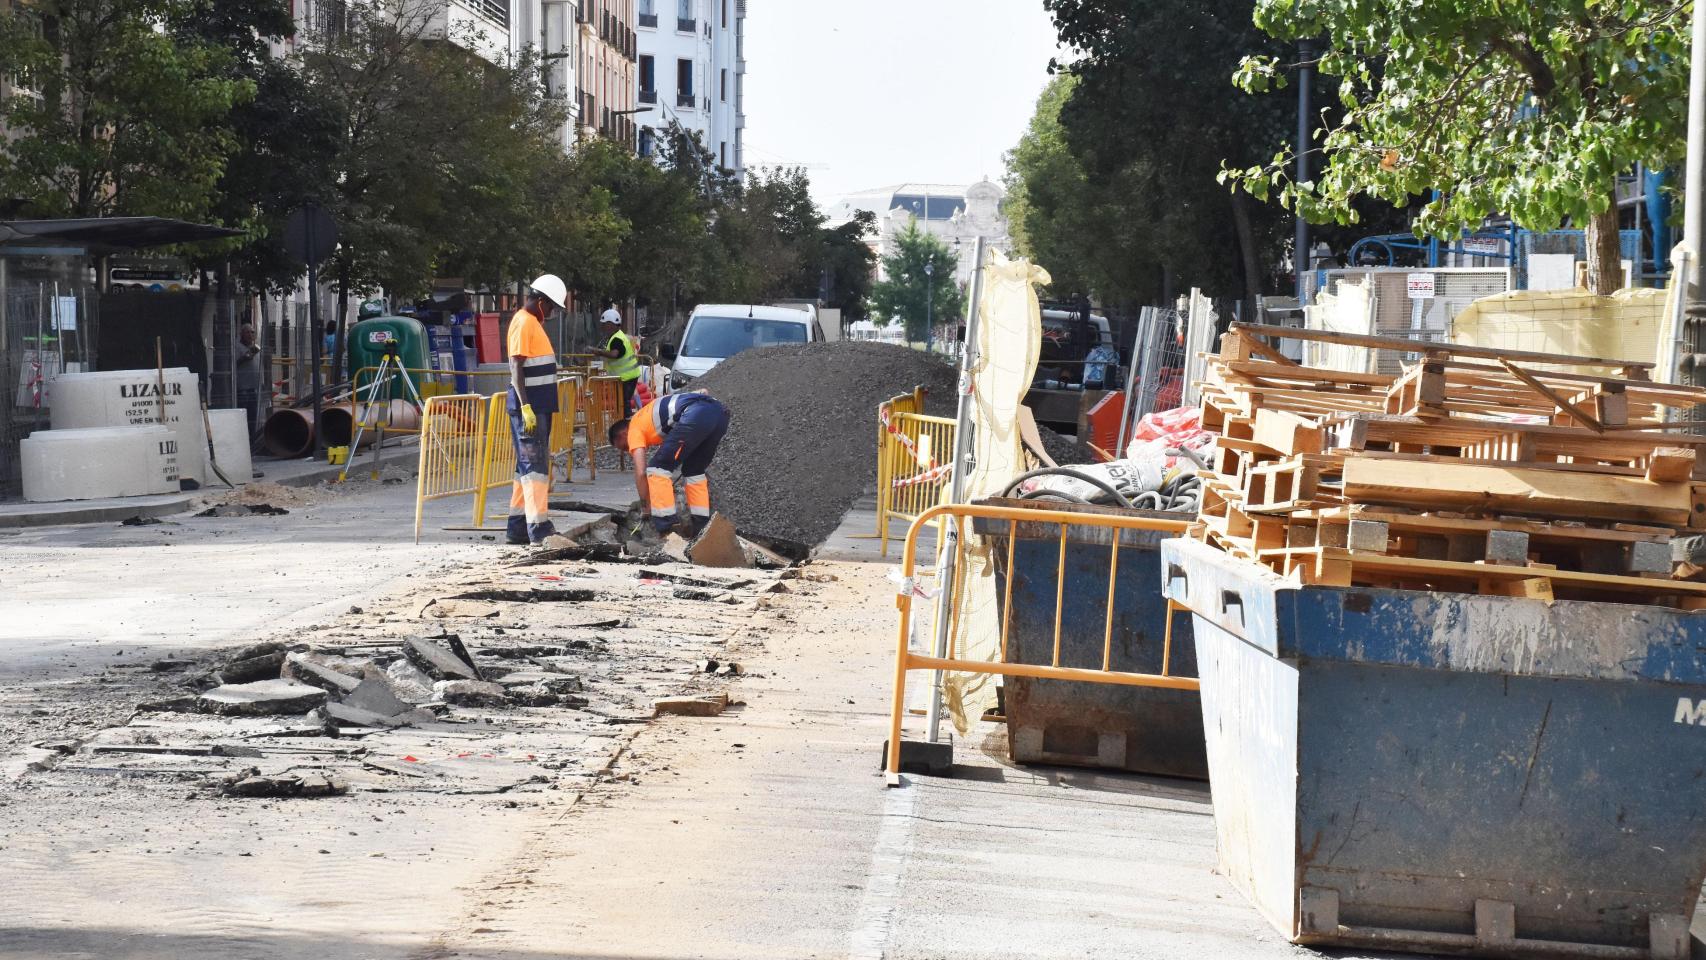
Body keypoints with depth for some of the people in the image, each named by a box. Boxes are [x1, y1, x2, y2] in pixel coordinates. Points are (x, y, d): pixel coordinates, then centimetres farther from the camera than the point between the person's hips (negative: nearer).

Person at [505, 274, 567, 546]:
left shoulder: (534, 322, 18)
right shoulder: (523, 323, -13)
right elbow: (516, 367, -19)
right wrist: (525, 407, -25)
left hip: (539, 406, 10)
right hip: (529, 406, -10)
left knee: (528, 466, 11)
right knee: (534, 465, -13)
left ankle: (517, 528, 15)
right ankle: (539, 529, -17)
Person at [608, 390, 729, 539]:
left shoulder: (634, 430, 17)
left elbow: (640, 473, 9)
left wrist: (647, 505, 20)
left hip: (696, 415, -8)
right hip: (719, 412, 8)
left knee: (658, 469, 4)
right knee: (694, 470, 25)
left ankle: (665, 530, -2)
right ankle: (703, 526, 21)